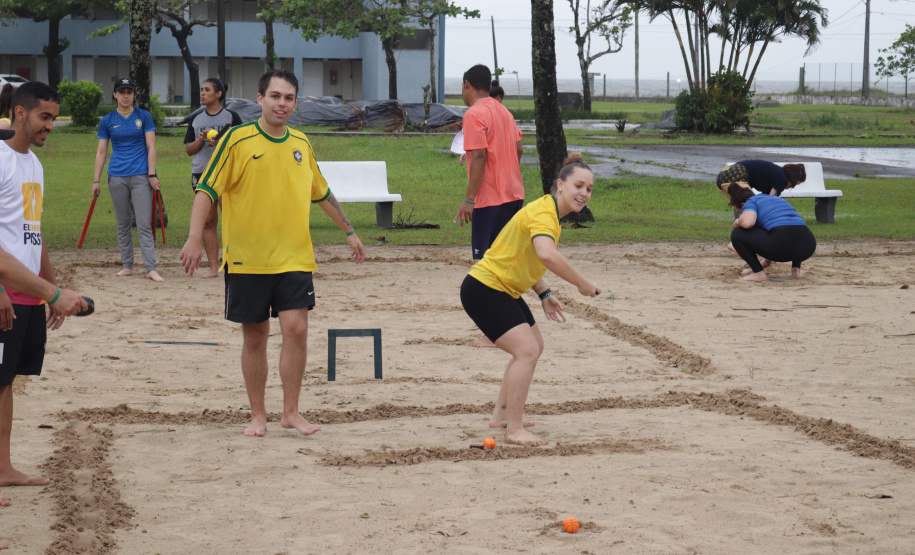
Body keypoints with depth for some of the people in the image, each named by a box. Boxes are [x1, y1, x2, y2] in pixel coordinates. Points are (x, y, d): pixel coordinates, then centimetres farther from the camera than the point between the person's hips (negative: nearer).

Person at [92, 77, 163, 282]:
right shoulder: (107, 121, 6)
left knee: (144, 223, -8)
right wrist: (96, 181, 5)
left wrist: (152, 175, -6)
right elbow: (101, 152, 9)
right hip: (117, 177, 2)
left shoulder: (144, 117, 3)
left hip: (140, 176, -2)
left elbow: (151, 147, 2)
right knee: (123, 224, 8)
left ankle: (151, 268, -11)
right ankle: (127, 266, 15)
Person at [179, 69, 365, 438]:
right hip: (246, 259, -3)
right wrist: (194, 238, -18)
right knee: (254, 338, 5)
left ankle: (291, 412, 6)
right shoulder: (237, 141, -5)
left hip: (294, 257, 3)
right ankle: (258, 416, 18)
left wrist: (349, 232, 28)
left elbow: (322, 194, 23)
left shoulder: (301, 144, 9)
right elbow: (207, 190, -7)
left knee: (296, 328, -8)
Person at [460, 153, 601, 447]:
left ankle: (501, 415, 32)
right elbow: (546, 254, -44)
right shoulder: (544, 213, -23)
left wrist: (544, 294, 14)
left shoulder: (548, 211, 9)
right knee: (527, 349, -19)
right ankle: (514, 430, -14)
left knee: (534, 346, 21)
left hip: (504, 290, 11)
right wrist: (581, 283, -33)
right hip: (484, 288, -11)